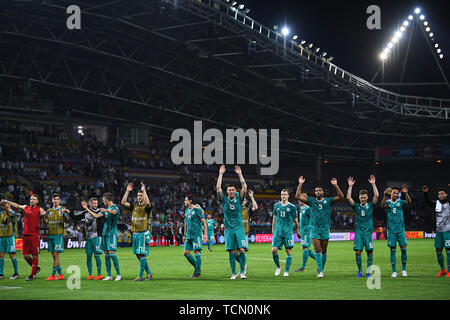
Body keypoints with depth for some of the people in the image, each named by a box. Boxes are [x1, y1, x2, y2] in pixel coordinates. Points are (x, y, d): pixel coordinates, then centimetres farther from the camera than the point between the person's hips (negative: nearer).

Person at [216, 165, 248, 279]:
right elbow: (218, 188, -2)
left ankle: (242, 271, 4)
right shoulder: (224, 200, 7)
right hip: (229, 229, 0)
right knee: (232, 252, -1)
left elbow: (244, 187, -2)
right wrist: (220, 174, -2)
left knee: (242, 250, -9)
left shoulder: (239, 199, 8)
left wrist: (240, 174, -3)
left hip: (239, 228, 0)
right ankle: (233, 273, 5)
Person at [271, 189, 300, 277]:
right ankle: (278, 267, 15)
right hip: (278, 232, 3)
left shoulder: (292, 207, 0)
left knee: (288, 251, -3)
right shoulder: (276, 205, 10)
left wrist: (298, 231, 9)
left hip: (288, 232, -3)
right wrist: (273, 229, 15)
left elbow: (295, 220, 6)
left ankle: (286, 271, 5)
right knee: (274, 250, -6)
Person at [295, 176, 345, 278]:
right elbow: (298, 196, 1)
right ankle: (320, 271, -7)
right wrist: (300, 184, -6)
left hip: (325, 229, 0)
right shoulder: (311, 201, 7)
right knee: (317, 251, -7)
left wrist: (335, 185, -13)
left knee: (324, 251, 7)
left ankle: (321, 269, 23)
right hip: (315, 229, 0)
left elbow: (341, 197, -5)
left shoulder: (328, 200, 5)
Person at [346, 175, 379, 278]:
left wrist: (373, 184, -8)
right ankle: (360, 271, 7)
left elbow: (376, 196, -5)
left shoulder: (370, 205, 7)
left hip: (368, 232, 0)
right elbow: (348, 198, -1)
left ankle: (368, 271, 8)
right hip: (358, 232, 0)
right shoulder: (357, 206, 9)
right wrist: (350, 186, -5)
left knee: (370, 252, -1)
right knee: (358, 252, -5)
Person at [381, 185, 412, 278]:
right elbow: (382, 205, -21)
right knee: (393, 250, 0)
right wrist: (385, 195, -37)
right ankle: (394, 271, 6)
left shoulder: (400, 202, 6)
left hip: (401, 229, 1)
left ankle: (404, 270, 10)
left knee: (403, 249, -2)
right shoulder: (387, 202, 2)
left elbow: (408, 202, -12)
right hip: (391, 230, -1)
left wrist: (406, 193, -30)